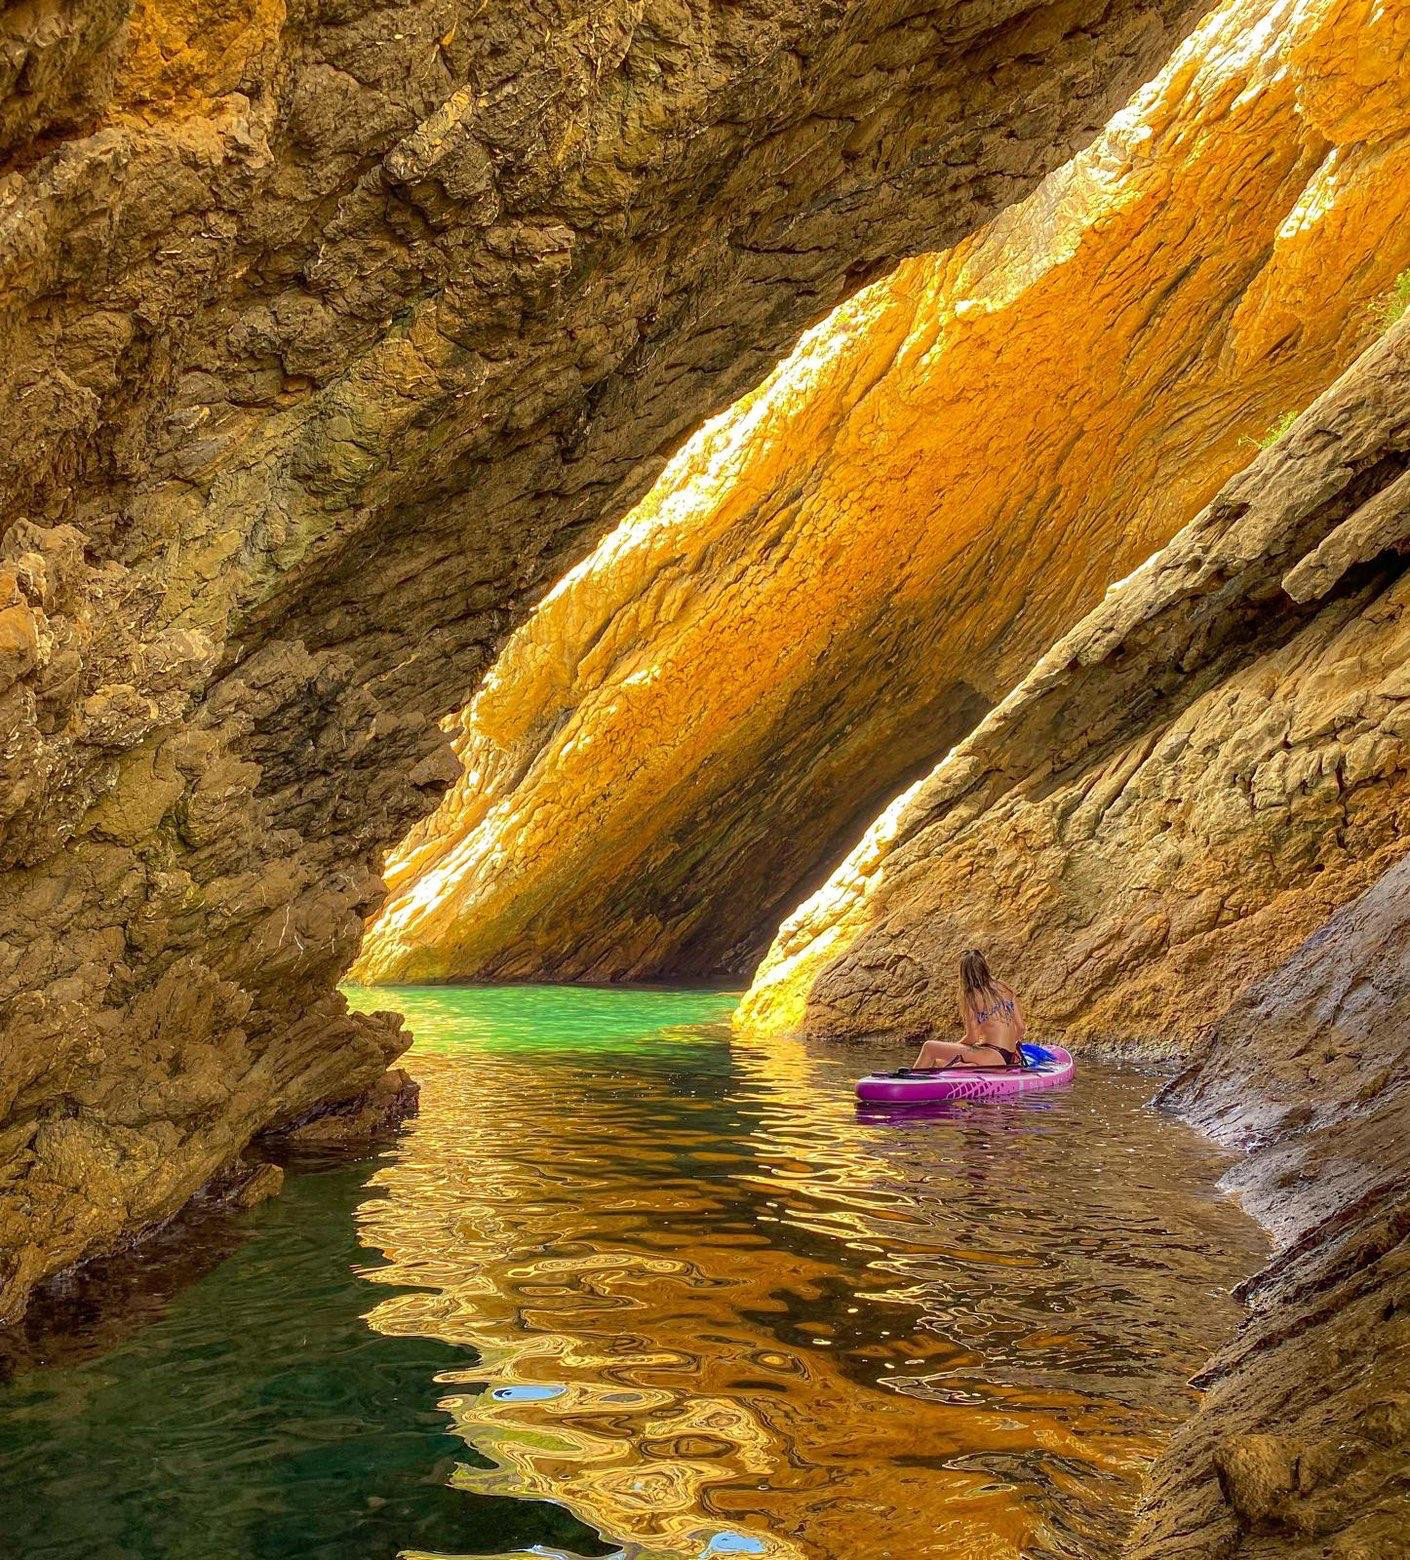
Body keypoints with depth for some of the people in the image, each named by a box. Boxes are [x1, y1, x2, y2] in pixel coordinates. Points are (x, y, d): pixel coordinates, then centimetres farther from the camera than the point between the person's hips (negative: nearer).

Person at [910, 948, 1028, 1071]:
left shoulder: (971, 996, -4)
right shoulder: (1006, 989, 10)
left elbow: (972, 1038, -4)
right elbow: (1021, 1028, 11)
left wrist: (954, 1046, 14)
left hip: (994, 1057, -7)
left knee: (929, 1047, 0)